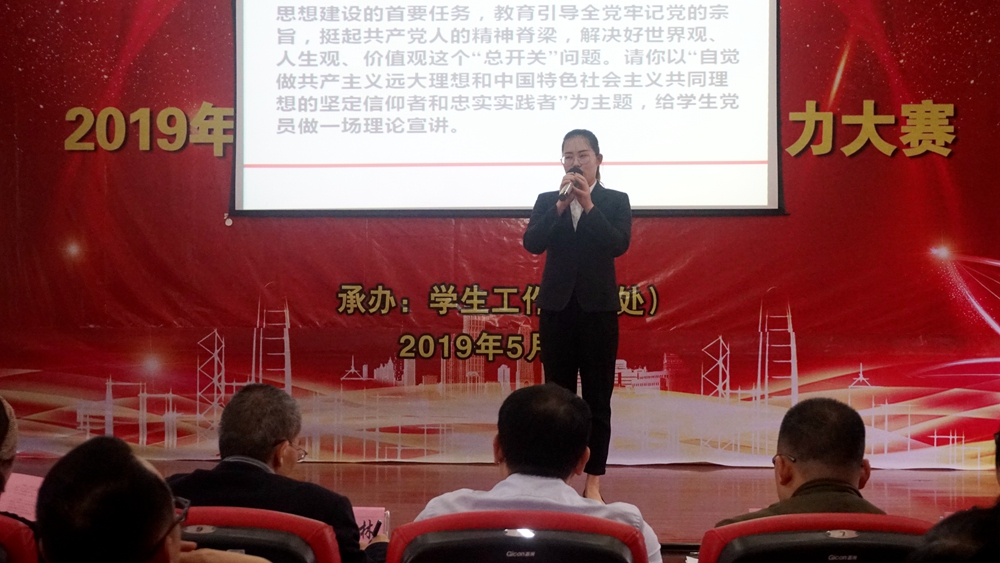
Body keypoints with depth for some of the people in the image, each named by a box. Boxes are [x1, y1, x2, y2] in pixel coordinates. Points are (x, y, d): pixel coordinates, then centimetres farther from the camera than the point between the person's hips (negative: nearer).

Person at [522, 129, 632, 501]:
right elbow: (532, 243, -7)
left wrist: (588, 204, -17)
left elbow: (619, 245, -12)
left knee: (598, 398, 1)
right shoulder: (547, 201, 8)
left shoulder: (615, 201, 3)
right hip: (557, 307, 2)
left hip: (598, 309, -1)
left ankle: (593, 483, 6)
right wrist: (561, 204, -16)